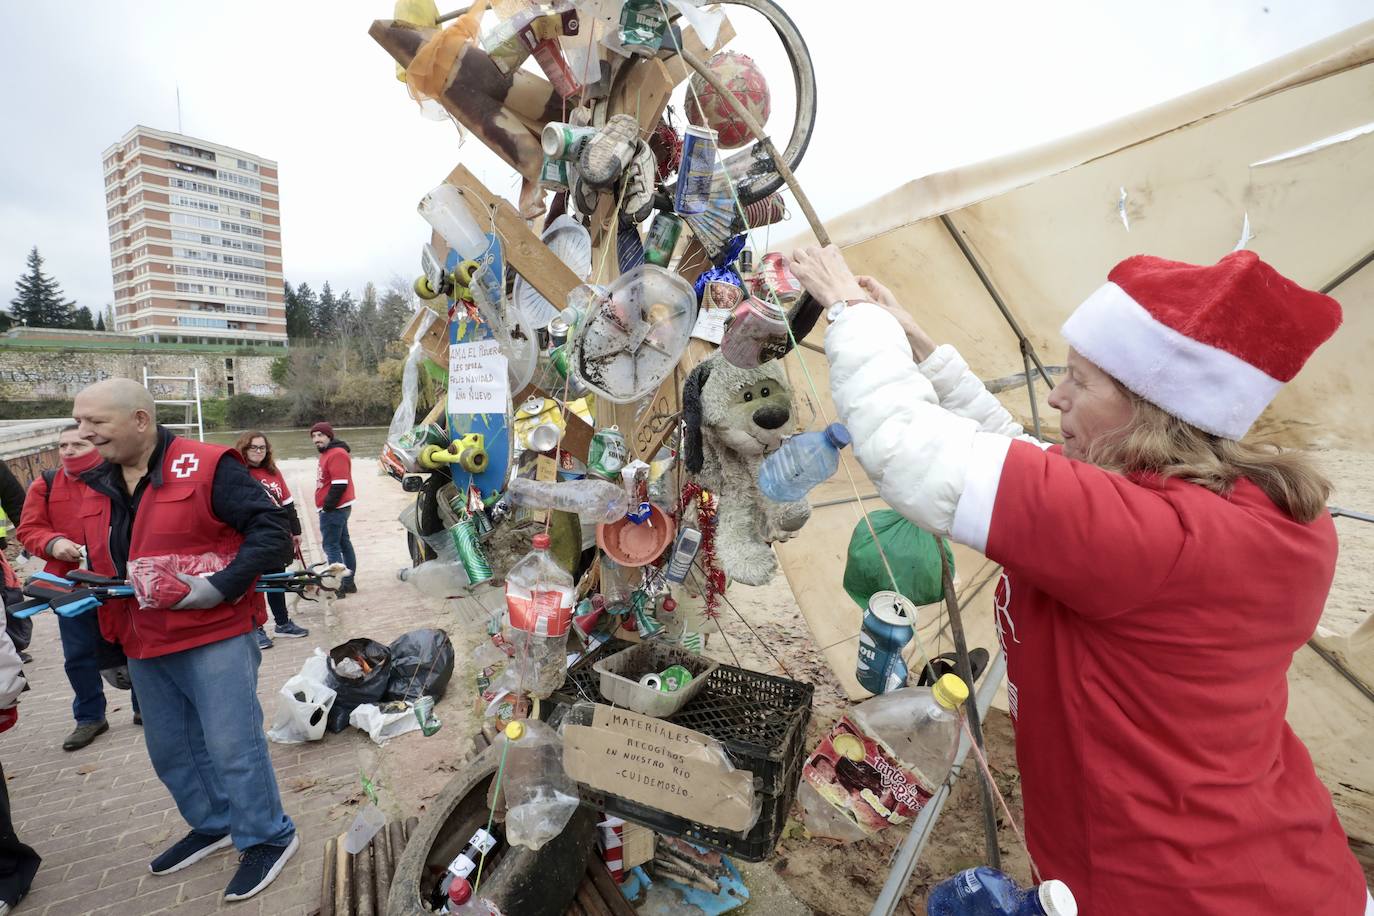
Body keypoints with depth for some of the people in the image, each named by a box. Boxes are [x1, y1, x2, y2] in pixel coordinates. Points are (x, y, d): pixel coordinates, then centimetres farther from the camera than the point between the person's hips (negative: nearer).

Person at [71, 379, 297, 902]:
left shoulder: (206, 467, -16)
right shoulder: (97, 487, 10)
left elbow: (273, 530, -18)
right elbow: (103, 569, 21)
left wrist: (221, 586, -26)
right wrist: (109, 650, 16)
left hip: (216, 640, -8)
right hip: (143, 649, 8)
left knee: (231, 745, -1)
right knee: (169, 749, 20)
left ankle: (266, 837, 19)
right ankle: (214, 825, 40)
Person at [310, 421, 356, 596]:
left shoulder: (337, 454, -17)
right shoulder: (327, 453, 17)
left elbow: (340, 485, -23)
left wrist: (328, 506, -20)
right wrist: (327, 506, 17)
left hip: (333, 509, -11)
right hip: (337, 508, 11)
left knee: (331, 546, -7)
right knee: (344, 543, 14)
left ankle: (338, 586, -4)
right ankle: (348, 582, 22)